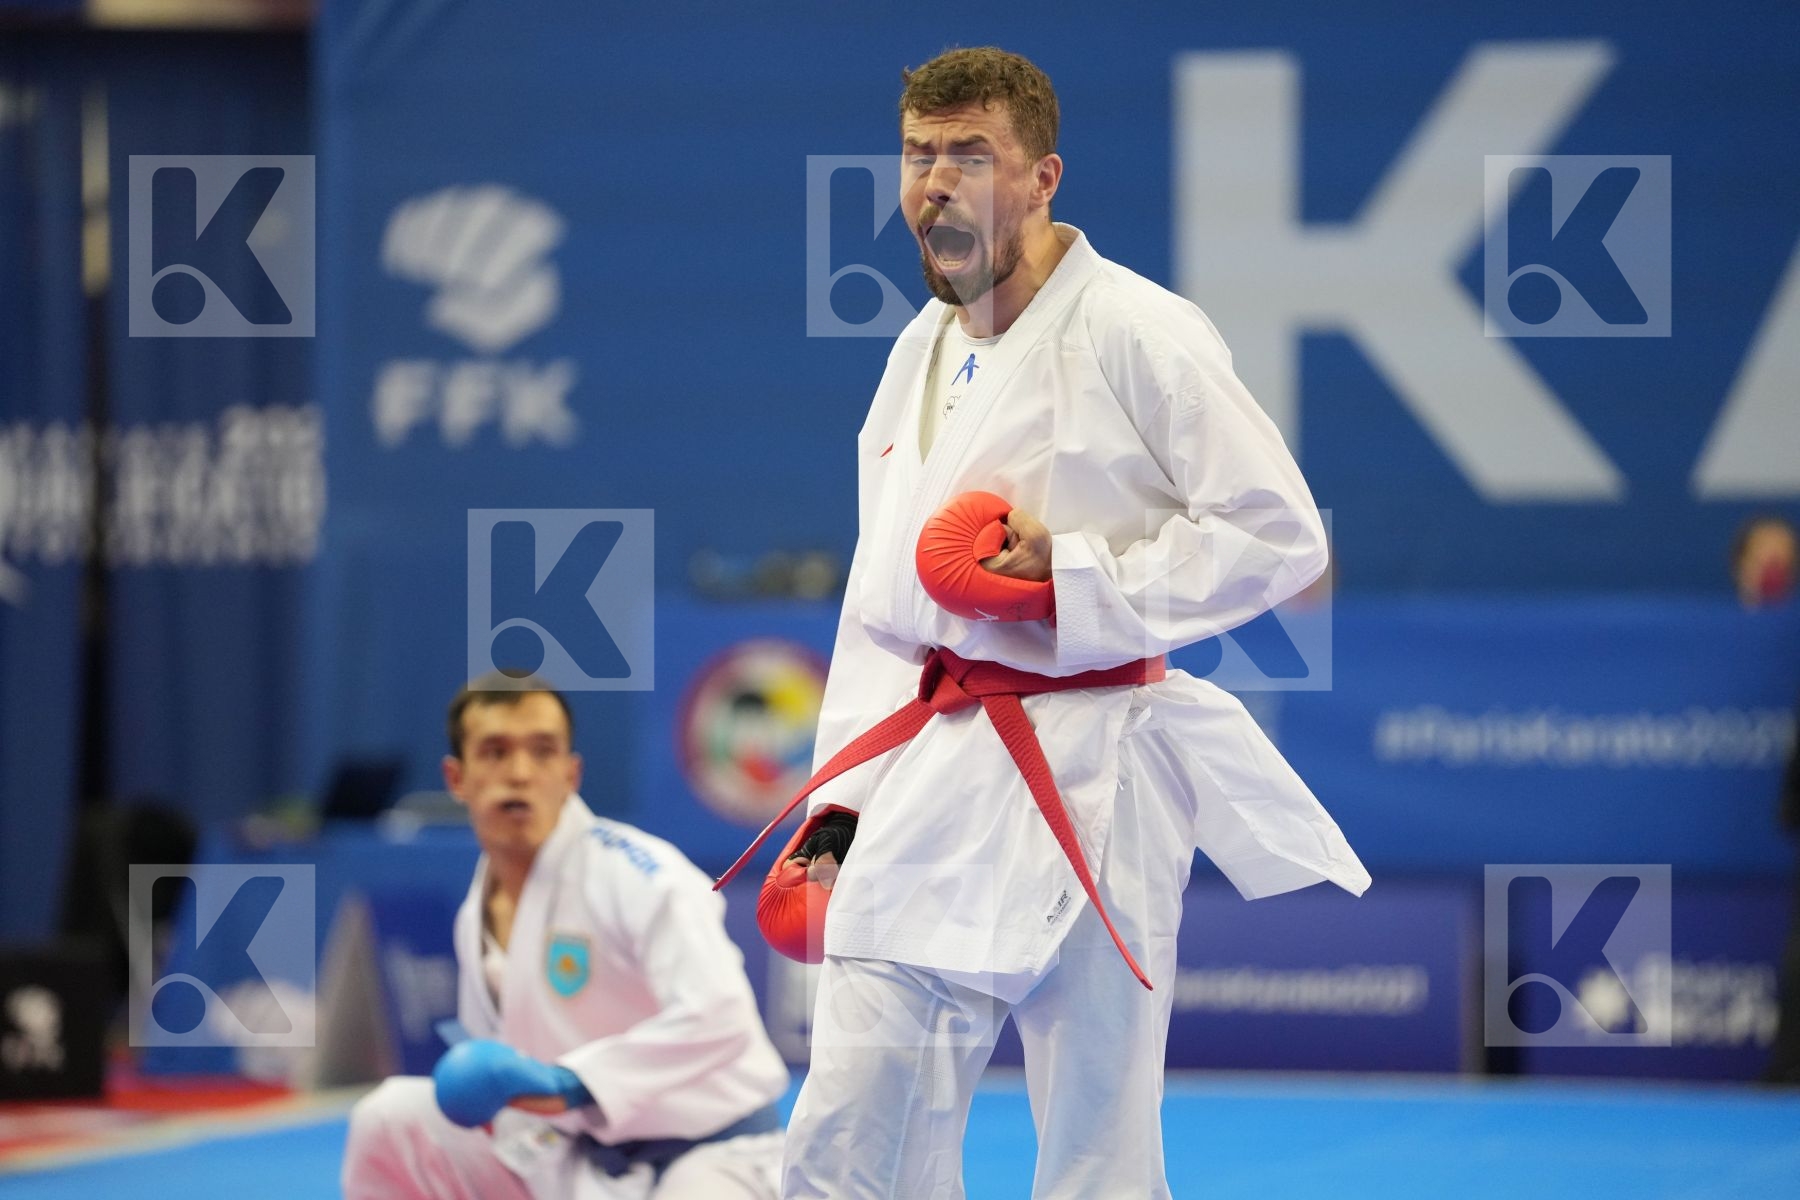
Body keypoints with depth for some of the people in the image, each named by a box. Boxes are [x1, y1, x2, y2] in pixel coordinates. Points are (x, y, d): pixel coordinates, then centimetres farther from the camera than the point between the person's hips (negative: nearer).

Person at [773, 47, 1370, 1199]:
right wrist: (840, 806, 15)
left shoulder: (1139, 333, -9)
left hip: (1088, 778, -7)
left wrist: (1074, 575, -17)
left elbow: (1280, 535, -12)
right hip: (932, 784, 7)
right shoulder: (920, 355, 15)